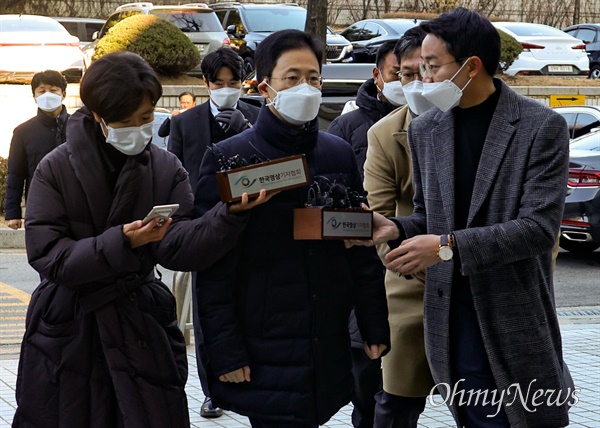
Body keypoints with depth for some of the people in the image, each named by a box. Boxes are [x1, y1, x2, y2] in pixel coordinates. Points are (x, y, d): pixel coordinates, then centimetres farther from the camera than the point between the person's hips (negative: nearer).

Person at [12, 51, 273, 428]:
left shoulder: (166, 169, 1)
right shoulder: (56, 169, -6)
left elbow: (178, 248, -12)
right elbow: (49, 258, -13)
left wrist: (231, 214, -29)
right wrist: (123, 242, -26)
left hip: (141, 333, 2)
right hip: (67, 336, -1)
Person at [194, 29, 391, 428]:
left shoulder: (340, 154, 9)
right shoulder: (229, 159, -5)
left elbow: (363, 249, 13)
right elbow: (213, 271, -6)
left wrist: (375, 326, 8)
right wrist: (225, 353, -10)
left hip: (329, 349, 4)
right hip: (265, 354, -4)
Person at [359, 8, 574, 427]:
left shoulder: (542, 126, -9)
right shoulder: (425, 129, 7)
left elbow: (539, 227, -16)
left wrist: (449, 246, -22)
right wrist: (395, 228, -6)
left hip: (518, 315, -4)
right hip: (452, 318, 4)